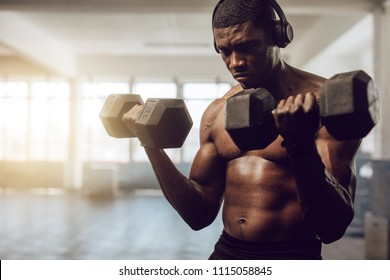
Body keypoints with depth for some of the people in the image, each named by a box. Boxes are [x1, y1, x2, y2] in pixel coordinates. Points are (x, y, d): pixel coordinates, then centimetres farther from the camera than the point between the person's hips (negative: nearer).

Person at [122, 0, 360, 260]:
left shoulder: (325, 101, -12)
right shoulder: (217, 112, 4)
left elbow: (333, 227, -17)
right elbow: (200, 214, 6)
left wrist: (301, 145, -31)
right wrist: (152, 145, -2)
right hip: (225, 253, 4)